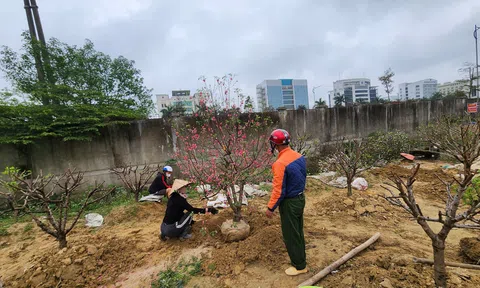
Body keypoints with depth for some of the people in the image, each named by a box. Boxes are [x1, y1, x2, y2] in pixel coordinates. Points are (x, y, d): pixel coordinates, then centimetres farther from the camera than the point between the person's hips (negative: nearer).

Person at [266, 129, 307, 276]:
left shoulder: (280, 163, -28)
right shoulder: (299, 156, -2)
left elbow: (279, 190, -23)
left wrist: (270, 207, -12)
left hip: (289, 203, -8)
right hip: (300, 198, 8)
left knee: (290, 236, 12)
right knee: (298, 232, 23)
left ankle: (299, 266, 29)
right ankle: (301, 261, 41)